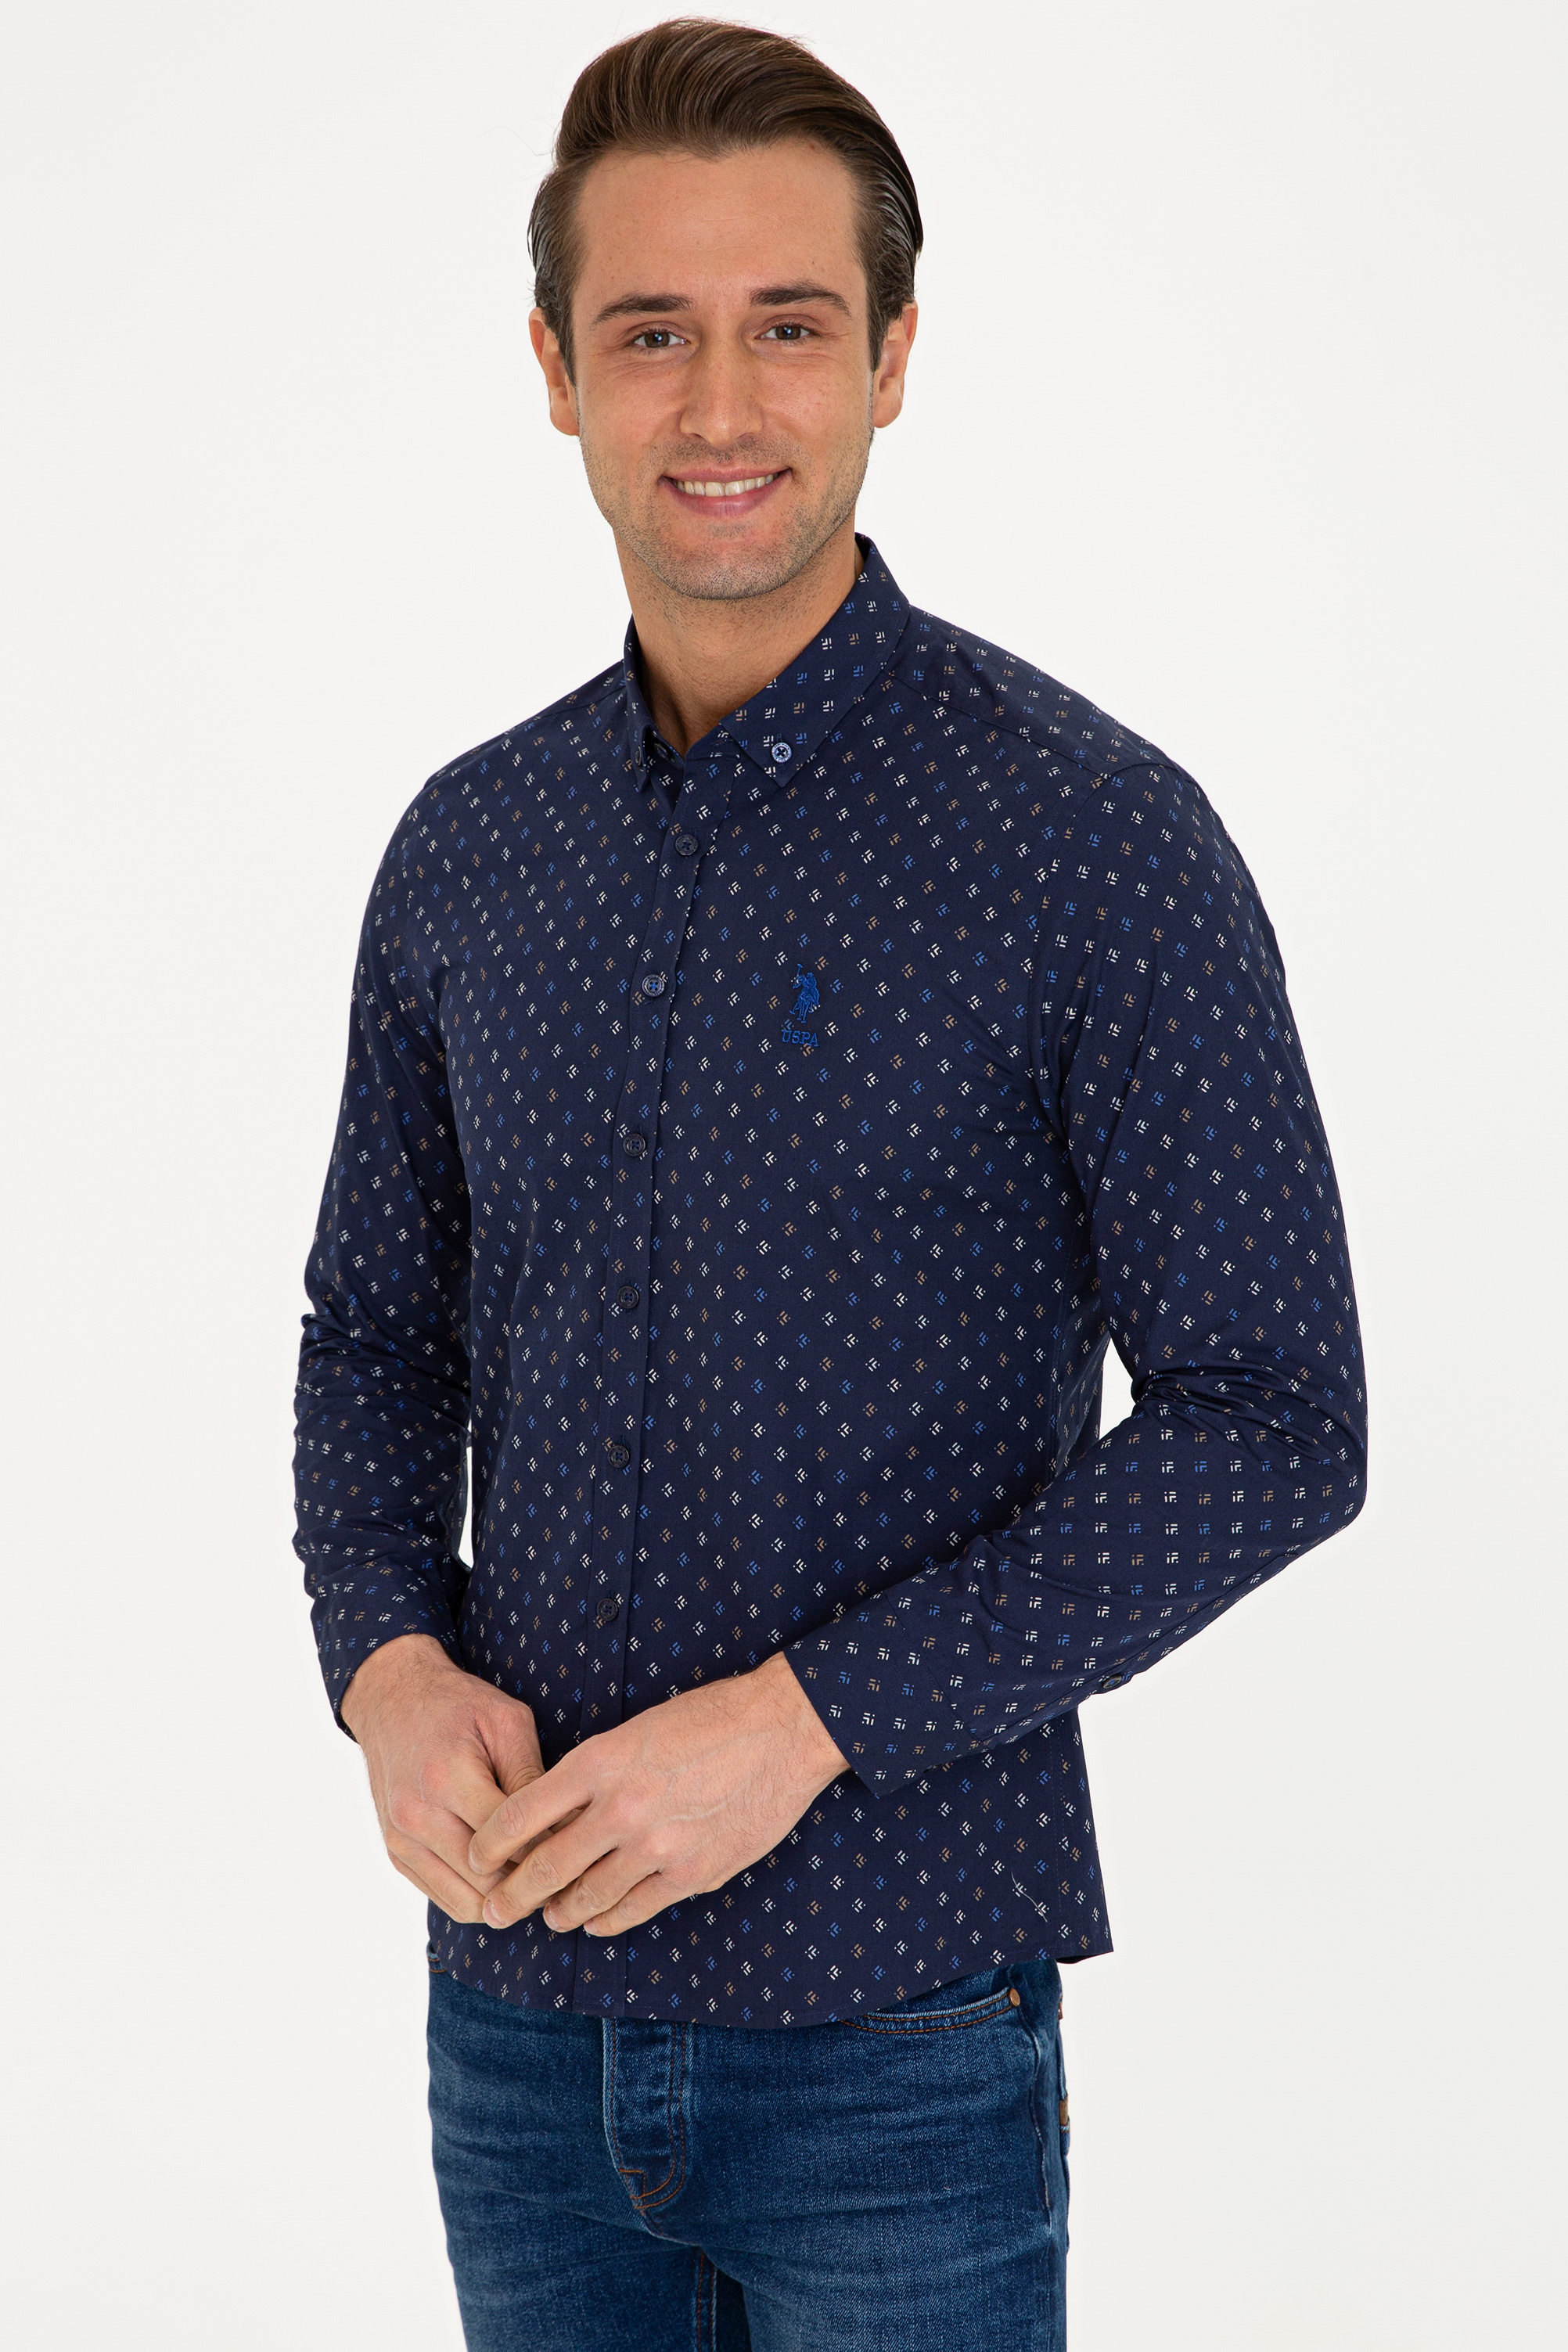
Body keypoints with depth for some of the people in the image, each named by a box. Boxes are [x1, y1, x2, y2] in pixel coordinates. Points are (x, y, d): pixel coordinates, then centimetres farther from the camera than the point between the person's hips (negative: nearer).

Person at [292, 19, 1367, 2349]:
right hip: (516, 1991, 4)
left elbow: (1273, 1424, -12)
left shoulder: (1097, 838, -11)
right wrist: (388, 1655, -5)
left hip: (898, 2030, -4)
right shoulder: (468, 848, 5)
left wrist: (809, 1713, -18)